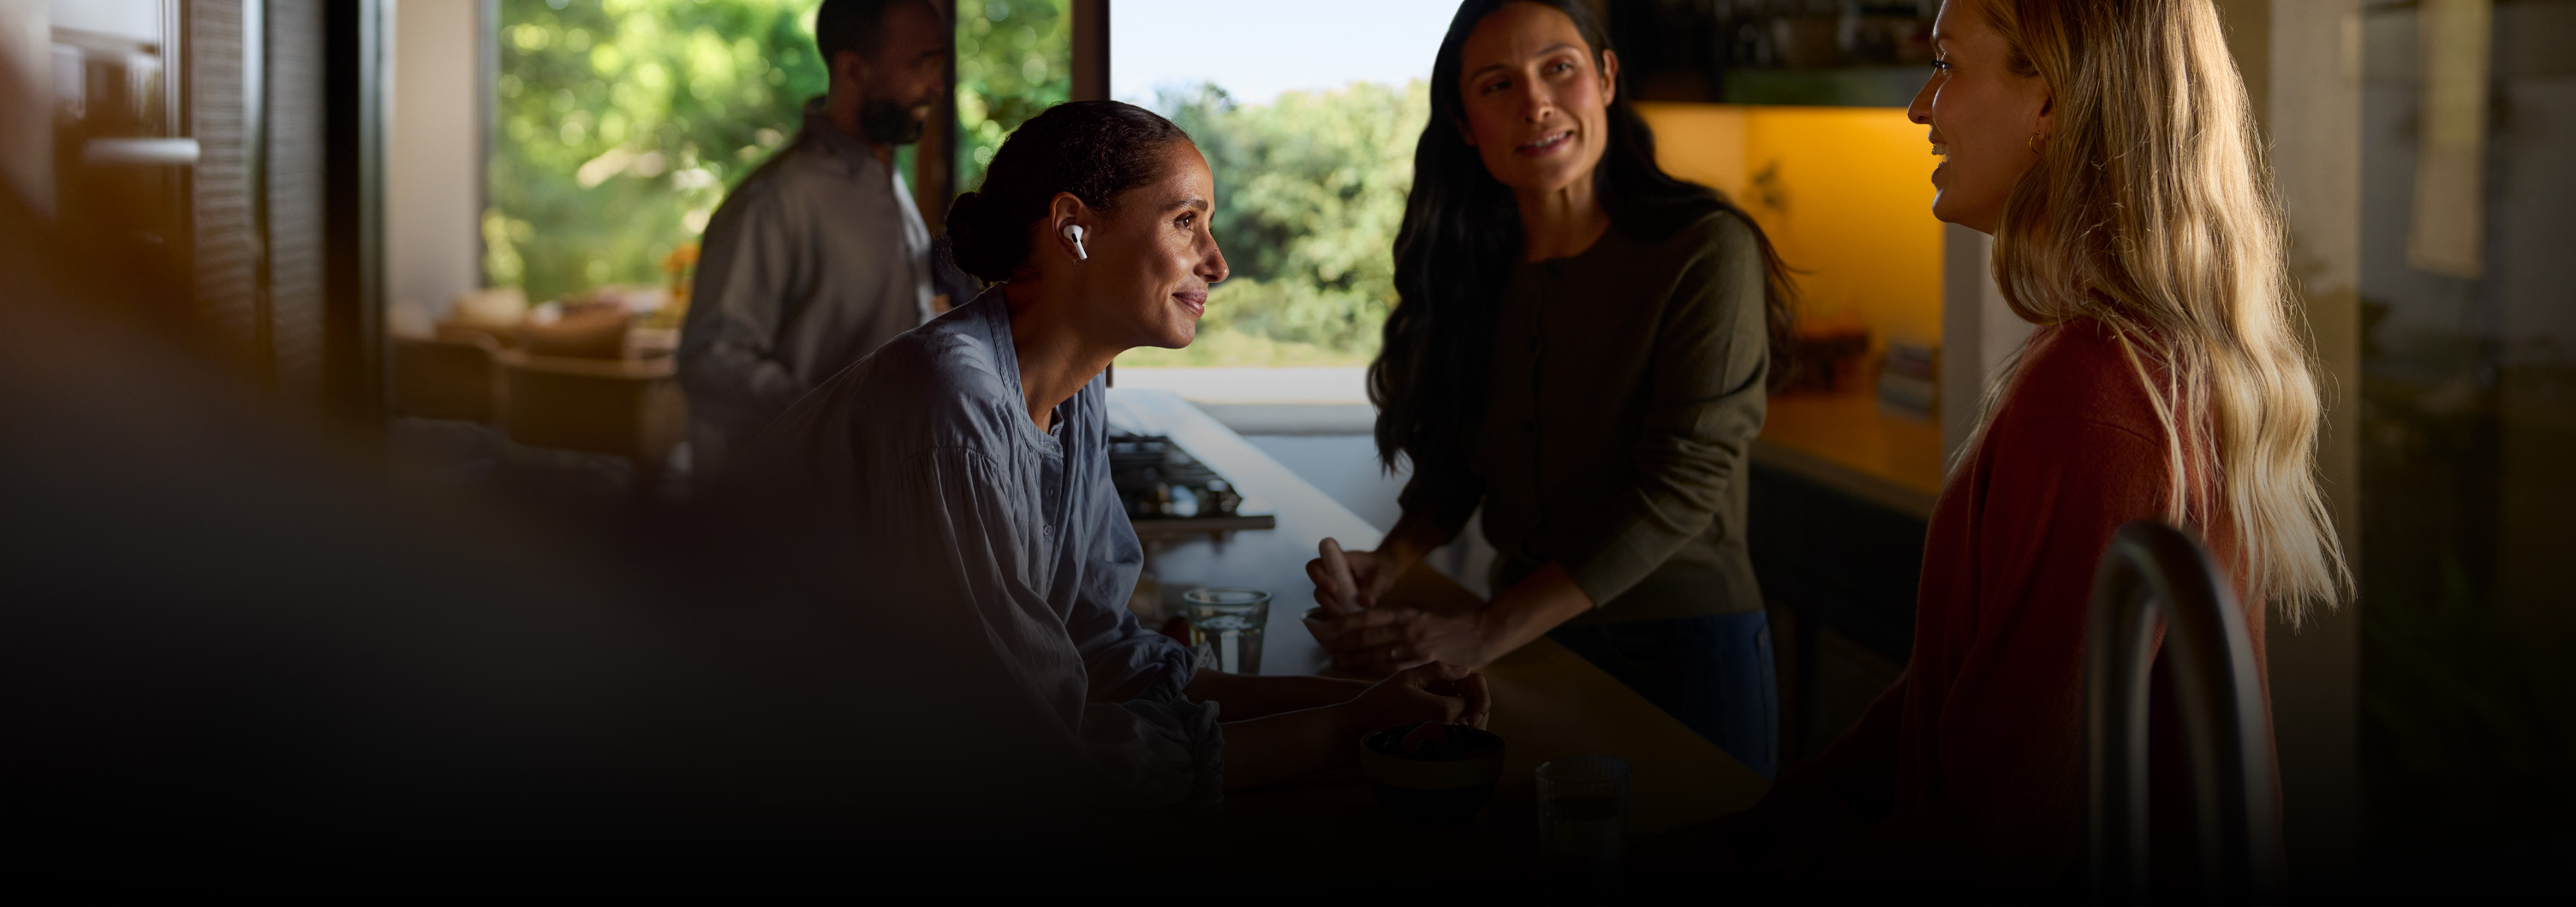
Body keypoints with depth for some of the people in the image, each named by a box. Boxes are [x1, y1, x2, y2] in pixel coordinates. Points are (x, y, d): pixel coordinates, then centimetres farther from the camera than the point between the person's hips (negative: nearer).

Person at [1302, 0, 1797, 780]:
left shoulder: (1706, 251, -15)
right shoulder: (1474, 266, 3)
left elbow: (1683, 480, -21)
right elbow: (1456, 457, 10)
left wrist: (1485, 634, -26)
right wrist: (1387, 565, -12)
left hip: (1683, 652, -4)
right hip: (1529, 643, 5)